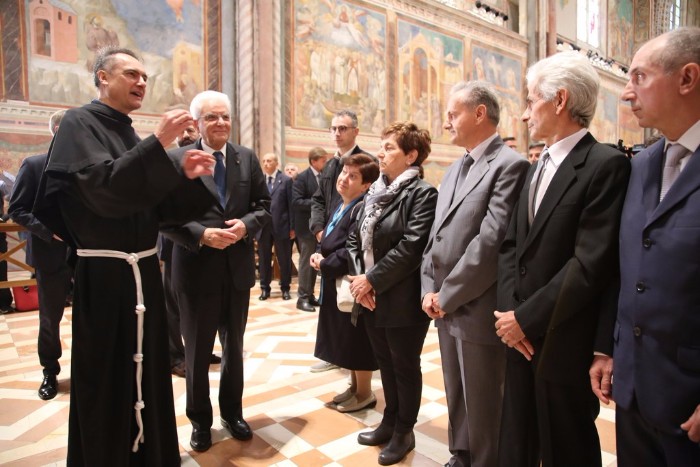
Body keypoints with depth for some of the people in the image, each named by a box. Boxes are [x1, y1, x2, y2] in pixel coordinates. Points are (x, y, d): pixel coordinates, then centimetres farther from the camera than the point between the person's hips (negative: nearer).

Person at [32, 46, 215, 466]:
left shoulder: (131, 135, 14)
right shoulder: (80, 123, -6)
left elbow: (160, 207, 10)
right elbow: (101, 186, -23)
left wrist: (186, 175, -6)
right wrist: (159, 144, -26)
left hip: (143, 270, 7)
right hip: (104, 275, -7)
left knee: (145, 371, 17)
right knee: (106, 380, 5)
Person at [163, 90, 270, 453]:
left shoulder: (248, 158, 4)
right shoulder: (177, 160, -6)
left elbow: (264, 205, 4)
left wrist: (246, 225, -15)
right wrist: (202, 235, -22)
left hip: (237, 268, 3)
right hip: (196, 269, -3)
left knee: (234, 347, 19)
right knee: (197, 351, 13)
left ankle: (232, 412, 40)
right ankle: (200, 420, 35)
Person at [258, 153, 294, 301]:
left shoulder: (286, 180, 0)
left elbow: (291, 205, -2)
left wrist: (292, 227, -6)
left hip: (281, 225, -2)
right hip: (262, 226, 2)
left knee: (284, 259, 6)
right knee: (264, 259, 9)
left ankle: (285, 288, 18)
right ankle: (265, 288, 21)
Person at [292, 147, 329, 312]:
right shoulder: (302, 177, -10)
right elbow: (296, 201, -18)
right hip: (307, 227, -6)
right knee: (306, 262, -1)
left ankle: (310, 295, 23)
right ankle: (302, 298, 8)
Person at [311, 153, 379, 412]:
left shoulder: (362, 210, -21)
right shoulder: (341, 205, 10)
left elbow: (352, 251, -26)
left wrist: (324, 265, -14)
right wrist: (319, 253, -2)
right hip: (336, 283, 10)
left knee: (356, 340, 5)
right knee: (345, 340, 20)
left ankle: (365, 393, 24)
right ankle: (355, 385, 36)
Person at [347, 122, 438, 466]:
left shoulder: (423, 193, -13)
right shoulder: (374, 191, 9)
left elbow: (411, 247, -22)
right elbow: (354, 238, 7)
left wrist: (373, 279, -18)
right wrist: (359, 277, -7)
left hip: (403, 299, -7)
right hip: (371, 296, 7)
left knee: (405, 366, 12)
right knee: (385, 363, 21)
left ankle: (404, 432, 32)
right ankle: (390, 421, 41)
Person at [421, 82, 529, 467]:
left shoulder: (509, 165, -12)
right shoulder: (455, 169, 14)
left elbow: (491, 242, -20)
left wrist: (447, 295, -13)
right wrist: (429, 289, 2)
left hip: (477, 311, -8)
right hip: (445, 307, 8)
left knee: (482, 407, 10)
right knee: (456, 399, 22)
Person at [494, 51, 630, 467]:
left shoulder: (606, 164, -14)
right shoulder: (537, 168, 12)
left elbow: (590, 265, -21)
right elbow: (511, 245, 7)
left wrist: (526, 318, -15)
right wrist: (509, 310, -5)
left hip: (563, 343, -7)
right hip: (522, 335, 7)